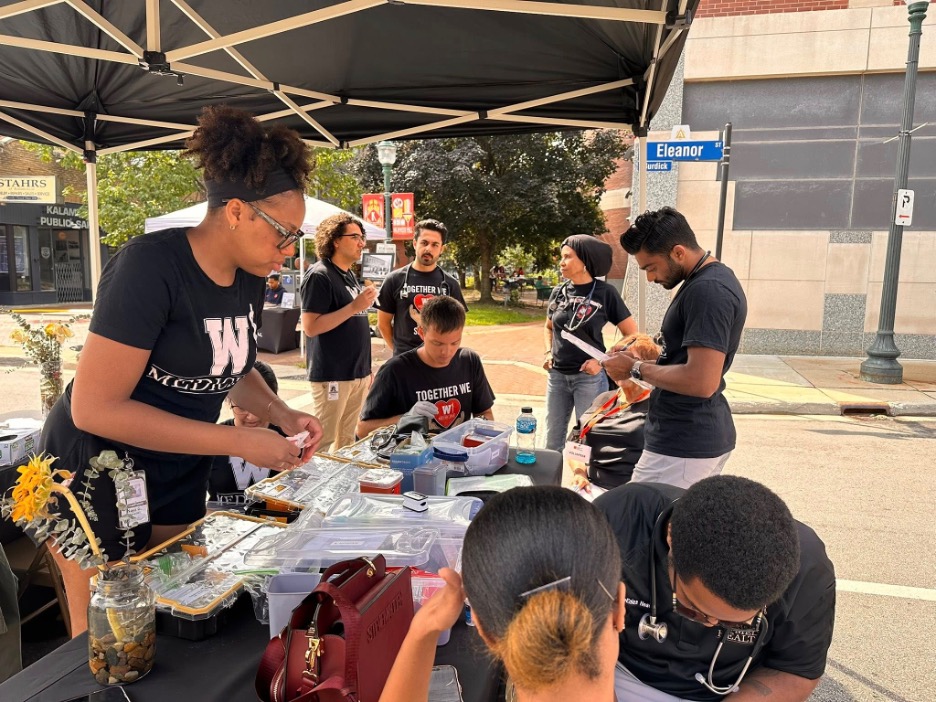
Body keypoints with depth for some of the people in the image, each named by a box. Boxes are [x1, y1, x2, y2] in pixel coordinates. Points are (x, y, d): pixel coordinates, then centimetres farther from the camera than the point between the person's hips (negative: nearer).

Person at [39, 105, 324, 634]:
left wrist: (282, 414, -8)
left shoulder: (249, 278, -3)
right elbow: (94, 407, -27)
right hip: (98, 477, -6)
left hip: (180, 481, 7)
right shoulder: (151, 266, -25)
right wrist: (239, 442, -27)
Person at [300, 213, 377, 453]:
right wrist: (354, 307, -21)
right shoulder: (319, 276, -11)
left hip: (358, 373, 8)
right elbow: (310, 327, -18)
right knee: (324, 445, -2)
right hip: (332, 375, -8)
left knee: (347, 441, 14)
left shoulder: (350, 275, 14)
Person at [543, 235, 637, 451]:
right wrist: (549, 353, 4)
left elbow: (632, 334, -6)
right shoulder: (559, 292, 4)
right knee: (553, 439, 13)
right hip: (557, 375, 5)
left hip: (589, 376, -4)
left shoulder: (605, 293, -9)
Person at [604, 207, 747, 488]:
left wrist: (636, 369, -15)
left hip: (682, 446, -10)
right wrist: (644, 362, 7)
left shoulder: (707, 290, -21)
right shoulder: (712, 279, 12)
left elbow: (702, 381, -27)